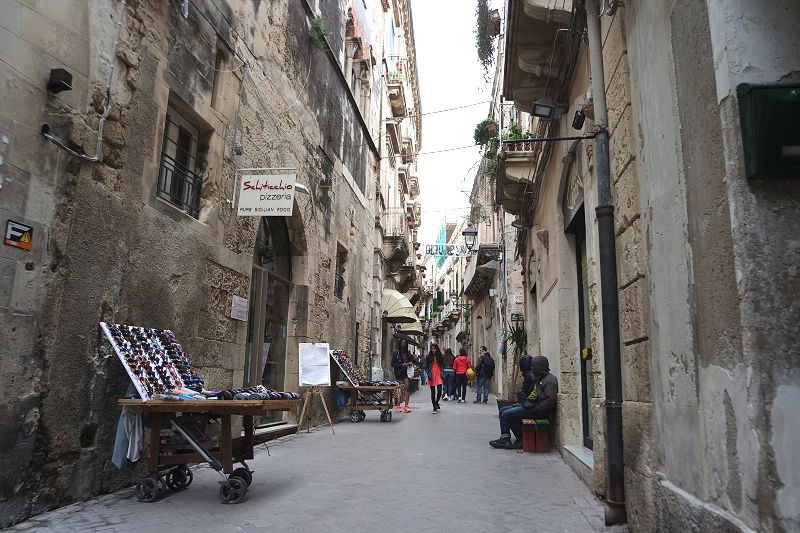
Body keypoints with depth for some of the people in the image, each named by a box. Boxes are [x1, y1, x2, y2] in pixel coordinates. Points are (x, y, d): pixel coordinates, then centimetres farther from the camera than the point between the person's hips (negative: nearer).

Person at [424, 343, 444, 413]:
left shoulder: (440, 357, 6)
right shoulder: (428, 357, 3)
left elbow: (443, 366, 12)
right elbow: (426, 367, 3)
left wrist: (442, 374, -1)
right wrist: (429, 375, -9)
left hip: (438, 376, 0)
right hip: (432, 377, 0)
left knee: (439, 391, -9)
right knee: (433, 392, 5)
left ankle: (436, 403, 18)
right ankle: (435, 407, 12)